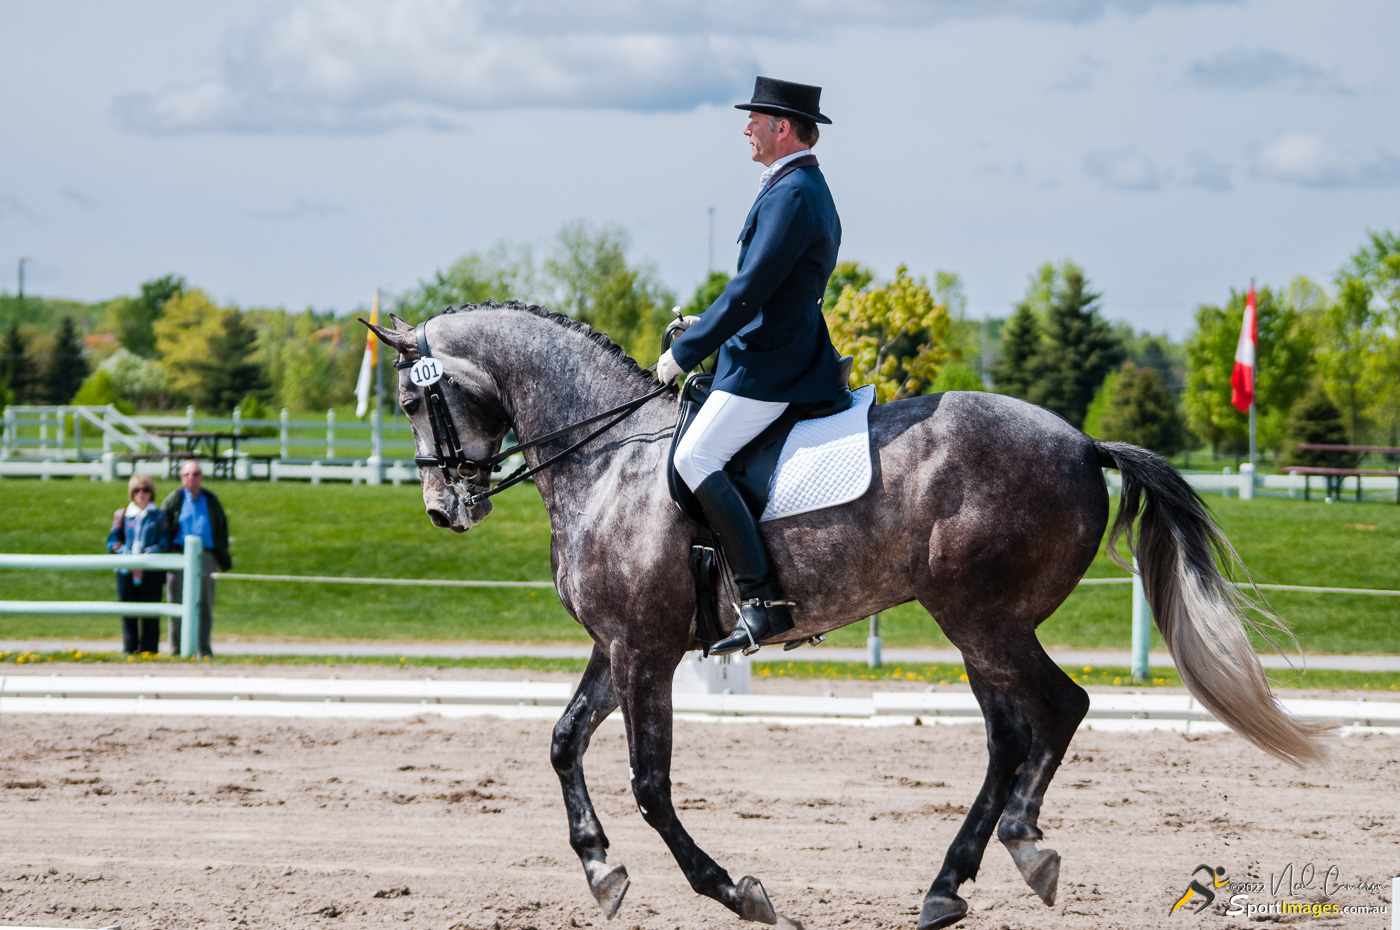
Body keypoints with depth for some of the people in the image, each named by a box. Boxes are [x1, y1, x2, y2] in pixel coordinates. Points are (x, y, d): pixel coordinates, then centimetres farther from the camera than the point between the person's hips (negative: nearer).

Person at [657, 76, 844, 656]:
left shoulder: (791, 195, -16)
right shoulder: (808, 191, 18)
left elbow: (750, 291, -20)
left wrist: (685, 353, -14)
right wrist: (708, 326, 17)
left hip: (770, 366, -11)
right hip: (788, 353, 11)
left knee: (695, 458, -18)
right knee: (704, 456, 19)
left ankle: (764, 599, -24)